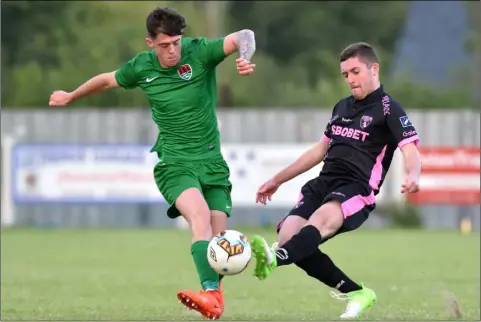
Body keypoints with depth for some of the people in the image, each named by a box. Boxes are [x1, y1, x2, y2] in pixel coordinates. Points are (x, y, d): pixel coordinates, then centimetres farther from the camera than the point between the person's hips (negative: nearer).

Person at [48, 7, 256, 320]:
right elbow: (107, 80, 19)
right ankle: (209, 293, -42)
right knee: (200, 215, -28)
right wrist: (70, 96, 34)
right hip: (174, 162, -1)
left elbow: (244, 36, -22)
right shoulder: (142, 67, -1)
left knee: (218, 232, -5)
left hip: (212, 160, 1)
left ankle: (216, 295, 20)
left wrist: (245, 58, -45)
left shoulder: (199, 51, -9)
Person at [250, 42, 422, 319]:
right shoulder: (342, 107, 23)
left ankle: (274, 260, -66)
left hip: (356, 191, -7)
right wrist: (278, 180, 35)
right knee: (288, 235, -18)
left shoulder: (388, 108, 0)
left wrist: (412, 175, -38)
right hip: (323, 183, 7)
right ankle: (356, 293, -6)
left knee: (320, 221, -37)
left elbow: (410, 150, -14)